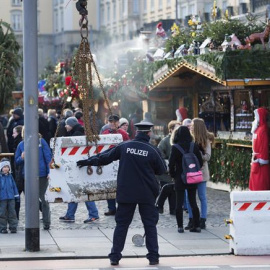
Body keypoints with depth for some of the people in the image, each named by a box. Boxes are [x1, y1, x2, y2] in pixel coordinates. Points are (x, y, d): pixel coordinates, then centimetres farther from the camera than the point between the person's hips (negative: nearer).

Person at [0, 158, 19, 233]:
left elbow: (14, 186, 14)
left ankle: (13, 227, 10)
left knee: (12, 213, 5)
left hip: (11, 198, 4)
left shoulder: (10, 176, 8)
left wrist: (16, 196, 13)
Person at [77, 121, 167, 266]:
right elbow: (162, 170, 3)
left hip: (125, 193, 2)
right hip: (147, 194, -2)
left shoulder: (124, 146, -2)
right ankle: (153, 256, 6)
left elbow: (105, 156, 7)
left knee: (121, 224, 8)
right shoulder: (153, 151, -8)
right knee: (150, 224, 8)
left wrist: (88, 161, 20)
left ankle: (115, 256, 7)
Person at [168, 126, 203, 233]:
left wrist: (173, 175, 4)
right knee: (193, 202, 10)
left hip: (179, 179, -3)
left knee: (179, 202, 5)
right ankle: (197, 225, 10)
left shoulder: (175, 148, -12)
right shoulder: (194, 146, -3)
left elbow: (171, 164, -12)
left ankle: (180, 226, 3)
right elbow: (200, 162, 1)